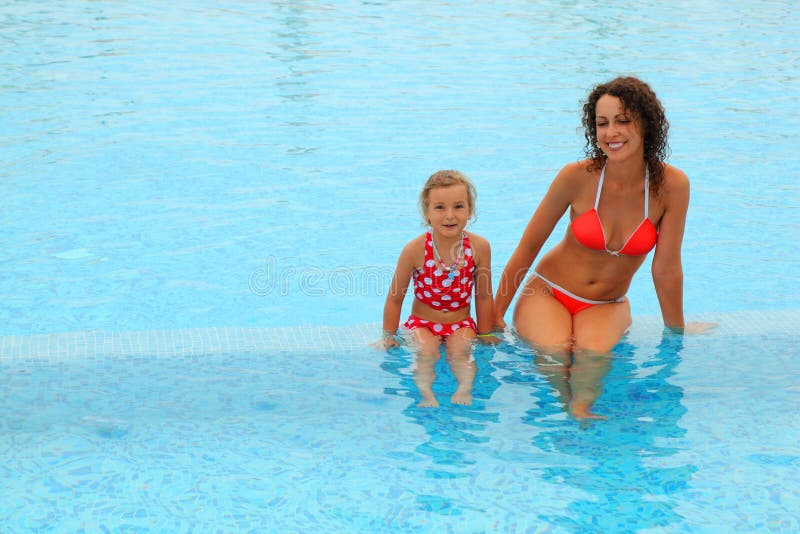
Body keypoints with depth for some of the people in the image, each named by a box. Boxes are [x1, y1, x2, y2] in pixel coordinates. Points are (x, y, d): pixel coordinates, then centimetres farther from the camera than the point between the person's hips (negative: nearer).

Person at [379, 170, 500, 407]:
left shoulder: (479, 247, -11)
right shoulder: (415, 250, -15)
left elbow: (483, 296, 1)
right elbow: (395, 298, -4)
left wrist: (486, 334, 7)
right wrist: (389, 336, 1)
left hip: (461, 324, 1)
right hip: (422, 322, -1)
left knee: (460, 352, -27)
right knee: (426, 353, -28)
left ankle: (464, 390, -35)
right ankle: (426, 393, -36)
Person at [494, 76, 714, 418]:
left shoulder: (671, 185, -15)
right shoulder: (577, 177, -16)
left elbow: (666, 268, -5)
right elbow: (529, 245, -5)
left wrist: (677, 332, 5)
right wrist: (495, 316, -2)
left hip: (607, 307, 0)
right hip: (548, 294, 0)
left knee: (592, 351, -33)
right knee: (554, 351, -33)